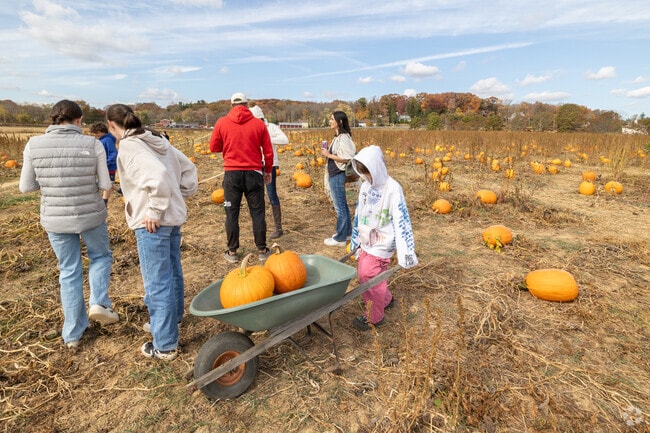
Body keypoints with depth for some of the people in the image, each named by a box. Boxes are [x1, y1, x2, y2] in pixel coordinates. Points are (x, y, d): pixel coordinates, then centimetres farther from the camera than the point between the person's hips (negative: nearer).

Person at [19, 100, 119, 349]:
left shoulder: (34, 145, -6)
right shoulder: (93, 145, -11)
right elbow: (106, 185, -8)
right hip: (91, 216, -2)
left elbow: (26, 187, 0)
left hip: (55, 220, 2)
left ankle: (73, 334, 26)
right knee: (101, 256, 26)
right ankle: (99, 303, 5)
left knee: (69, 272, 16)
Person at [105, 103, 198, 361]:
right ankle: (172, 319, 43)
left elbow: (158, 176, -30)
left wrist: (154, 211, -21)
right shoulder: (158, 140, 11)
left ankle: (165, 346, 14)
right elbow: (188, 169, 13)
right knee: (172, 274, 22)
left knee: (157, 283, 1)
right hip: (174, 218, 9)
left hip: (153, 223, -9)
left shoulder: (128, 148, -14)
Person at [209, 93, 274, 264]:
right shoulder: (259, 123, 0)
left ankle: (232, 252, 16)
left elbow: (213, 147, 7)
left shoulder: (222, 122, 0)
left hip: (232, 174, 0)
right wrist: (268, 170, 15)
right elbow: (268, 151, 3)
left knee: (232, 213, 9)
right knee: (258, 213, 8)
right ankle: (262, 250, 16)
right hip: (254, 173, 0)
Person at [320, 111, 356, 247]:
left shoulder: (343, 138, -17)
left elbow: (348, 158, -23)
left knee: (340, 206, -1)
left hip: (338, 176, -10)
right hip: (335, 175, 10)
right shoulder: (338, 137, 11)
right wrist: (327, 153, 1)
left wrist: (329, 155, -18)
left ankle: (340, 238, 8)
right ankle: (347, 233, 28)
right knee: (342, 205, 16)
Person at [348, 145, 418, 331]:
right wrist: (355, 240, 18)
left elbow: (401, 221, -19)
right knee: (363, 274, 15)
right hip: (366, 242, 8)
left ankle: (374, 317, 16)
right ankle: (386, 300, 40)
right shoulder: (365, 186, 2)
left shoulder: (392, 189, -19)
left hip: (382, 243, -7)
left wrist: (406, 253, -18)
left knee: (369, 277, -5)